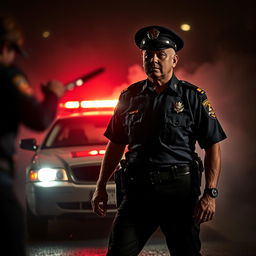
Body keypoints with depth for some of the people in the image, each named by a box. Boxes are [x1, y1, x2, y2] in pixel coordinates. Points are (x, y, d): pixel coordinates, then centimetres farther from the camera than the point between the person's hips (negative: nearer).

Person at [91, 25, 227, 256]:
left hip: (179, 189, -2)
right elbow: (116, 144, 18)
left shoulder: (192, 97, 2)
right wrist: (101, 187, 13)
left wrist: (210, 194, -10)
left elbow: (213, 147, -1)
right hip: (138, 189, 2)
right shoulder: (130, 97, 11)